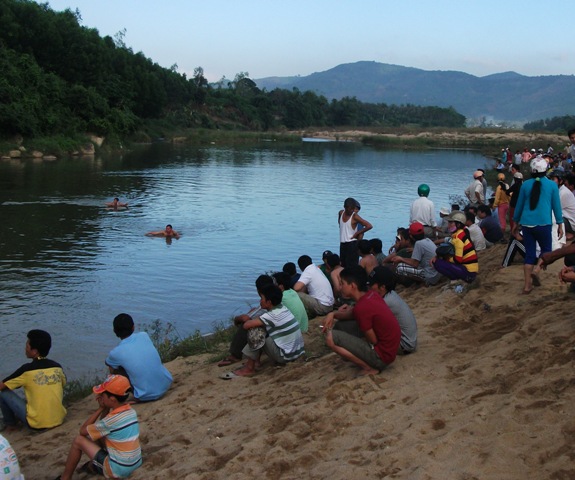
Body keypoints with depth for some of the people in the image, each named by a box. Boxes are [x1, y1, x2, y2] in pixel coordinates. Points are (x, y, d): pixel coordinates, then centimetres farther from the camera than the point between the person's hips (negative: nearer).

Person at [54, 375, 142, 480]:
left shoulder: (112, 420, -23)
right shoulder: (131, 411, 0)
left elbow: (82, 431, -9)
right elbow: (102, 426, 15)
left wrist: (100, 409, -6)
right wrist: (105, 408, -2)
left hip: (117, 470, -8)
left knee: (79, 440, 4)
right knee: (97, 432, 18)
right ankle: (93, 466, 27)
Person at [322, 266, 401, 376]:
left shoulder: (361, 307, -25)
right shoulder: (372, 295, 2)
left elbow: (373, 340, -18)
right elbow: (354, 315, 15)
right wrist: (333, 314, -3)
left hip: (381, 355, -9)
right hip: (389, 349, 9)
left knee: (331, 337, -15)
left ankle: (369, 368, -4)